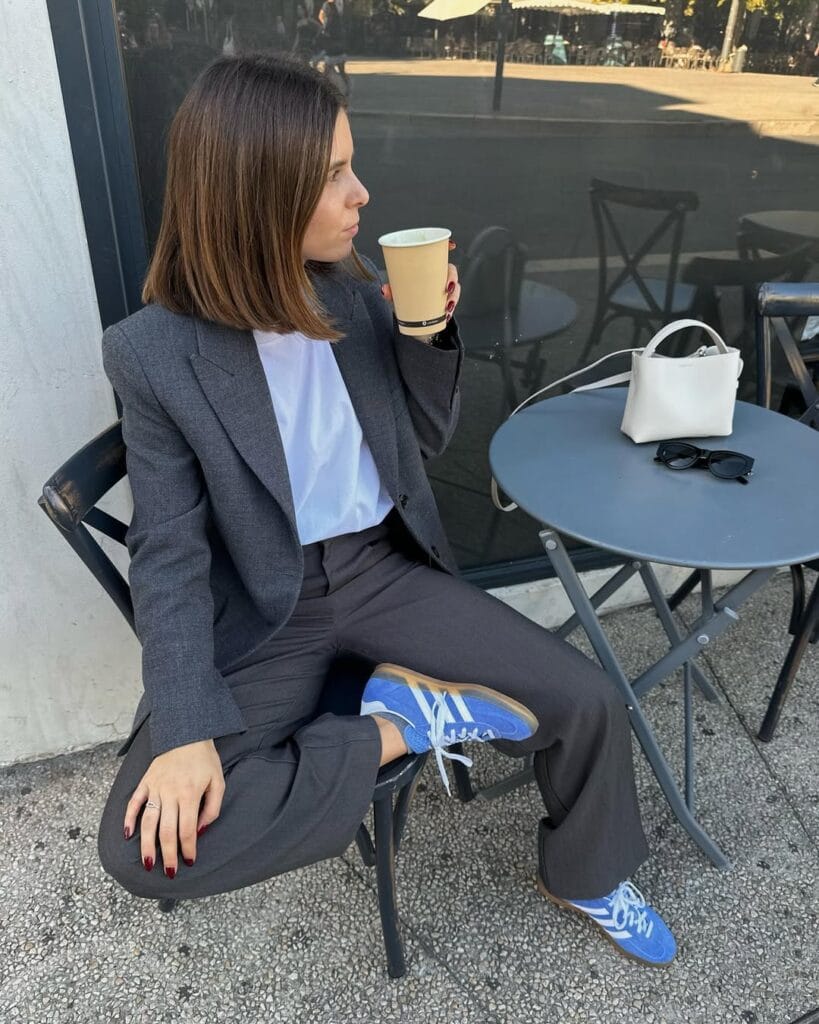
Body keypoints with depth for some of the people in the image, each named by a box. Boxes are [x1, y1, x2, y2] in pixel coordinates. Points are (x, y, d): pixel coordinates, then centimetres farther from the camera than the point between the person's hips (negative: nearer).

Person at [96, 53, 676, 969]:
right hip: (263, 611, -2)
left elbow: (424, 443, 8)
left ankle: (583, 876, 22)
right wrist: (187, 731, -21)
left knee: (587, 701, -10)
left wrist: (430, 332, -11)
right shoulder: (155, 352, -13)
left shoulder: (354, 288, -1)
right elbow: (168, 554, -11)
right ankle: (400, 727, -7)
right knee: (145, 847, -21)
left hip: (384, 568, 3)